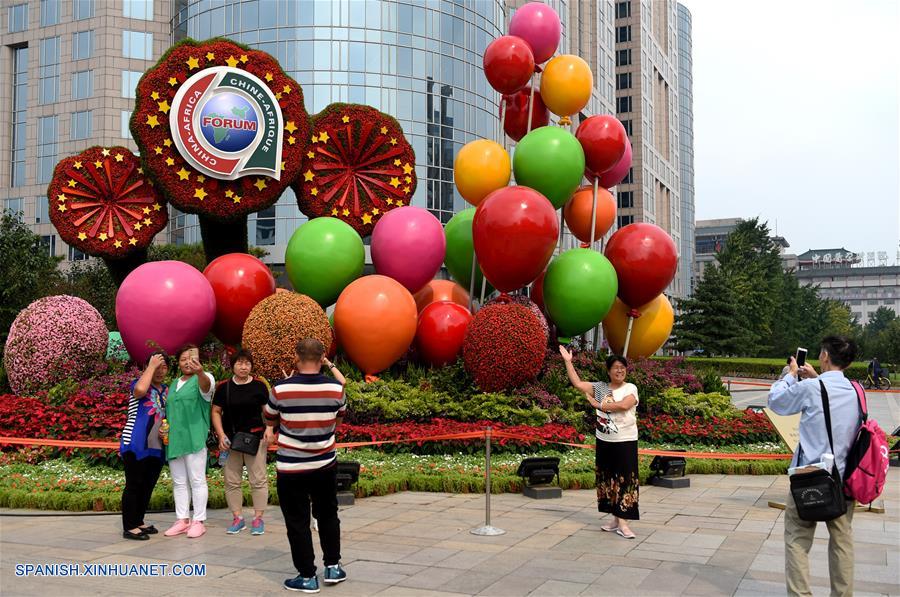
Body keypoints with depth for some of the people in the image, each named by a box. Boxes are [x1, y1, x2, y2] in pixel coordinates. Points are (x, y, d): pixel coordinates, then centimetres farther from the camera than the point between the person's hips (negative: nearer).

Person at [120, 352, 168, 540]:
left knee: (148, 486, 12)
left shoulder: (166, 390, 16)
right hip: (135, 445, -7)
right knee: (134, 485, -5)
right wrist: (151, 366, -19)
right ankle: (129, 527, -1)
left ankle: (138, 522, 23)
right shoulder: (139, 383, -4)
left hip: (157, 447, 7)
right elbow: (140, 389, -30)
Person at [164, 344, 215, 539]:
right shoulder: (175, 383, 18)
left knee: (197, 480, -3)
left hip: (194, 439, -7)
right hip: (174, 440, 7)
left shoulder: (203, 379, -4)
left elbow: (206, 385, -30)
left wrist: (200, 372, -52)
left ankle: (198, 521, 2)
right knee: (179, 482, 10)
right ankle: (182, 520, 17)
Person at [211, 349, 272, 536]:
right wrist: (221, 435, -5)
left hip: (255, 438, -2)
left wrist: (269, 430, -11)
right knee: (232, 480, 6)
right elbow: (216, 412, 6)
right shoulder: (224, 387, 4)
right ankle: (238, 518, 17)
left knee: (258, 479, -1)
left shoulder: (259, 386, 0)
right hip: (231, 439, 2)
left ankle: (258, 518, 8)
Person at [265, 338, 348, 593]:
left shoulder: (281, 388, -15)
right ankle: (333, 566, 26)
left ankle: (307, 576, 12)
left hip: (290, 468, -2)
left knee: (297, 522, 8)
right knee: (328, 515, 20)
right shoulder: (335, 388, -9)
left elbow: (269, 421, 4)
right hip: (325, 465, 3)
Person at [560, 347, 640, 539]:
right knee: (608, 479, 9)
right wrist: (568, 361, 0)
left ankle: (623, 523, -6)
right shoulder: (600, 388, 6)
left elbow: (624, 405, -23)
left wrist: (599, 404, -15)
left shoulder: (631, 388, -5)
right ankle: (616, 519, 20)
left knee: (625, 479, -6)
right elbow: (577, 383, 2)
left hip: (625, 442, -4)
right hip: (604, 441, 5)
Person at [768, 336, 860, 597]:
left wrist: (791, 375, 14)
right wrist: (816, 378, 19)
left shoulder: (810, 388, -14)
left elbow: (775, 401, 1)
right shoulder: (856, 391, 2)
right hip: (843, 478, 5)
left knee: (797, 540, 2)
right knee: (842, 540, 13)